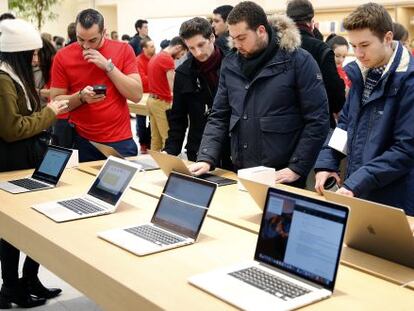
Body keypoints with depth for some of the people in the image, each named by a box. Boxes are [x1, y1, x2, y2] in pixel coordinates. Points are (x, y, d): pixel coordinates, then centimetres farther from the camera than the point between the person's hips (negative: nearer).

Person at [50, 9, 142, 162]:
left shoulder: (123, 50, -2)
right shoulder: (63, 56, -2)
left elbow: (137, 95, -9)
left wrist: (108, 66, -16)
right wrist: (81, 97, -18)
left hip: (120, 141, 0)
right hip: (81, 141, 0)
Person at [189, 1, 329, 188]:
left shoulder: (298, 61, -9)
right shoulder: (230, 65, 5)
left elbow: (318, 120, -10)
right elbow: (219, 117, 7)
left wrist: (297, 169, -14)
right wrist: (206, 159, -7)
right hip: (241, 174, 4)